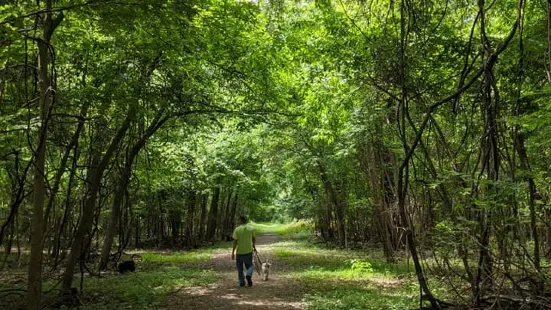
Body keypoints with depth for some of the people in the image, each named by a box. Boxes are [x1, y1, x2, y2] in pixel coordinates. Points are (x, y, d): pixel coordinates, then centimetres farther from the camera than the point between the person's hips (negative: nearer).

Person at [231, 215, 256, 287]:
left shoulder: (237, 229, -10)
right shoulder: (251, 228, -2)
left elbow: (235, 242, -12)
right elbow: (253, 238, 10)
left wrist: (233, 253, -7)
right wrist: (254, 246, 28)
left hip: (240, 252, -1)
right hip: (249, 251, 2)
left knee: (240, 268, 14)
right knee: (250, 266, 16)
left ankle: (242, 282, 16)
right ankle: (249, 275, -12)